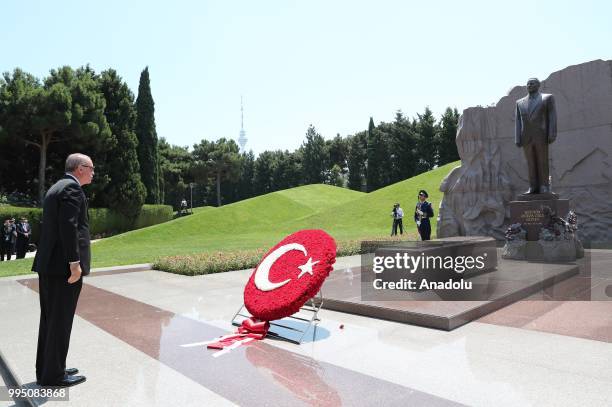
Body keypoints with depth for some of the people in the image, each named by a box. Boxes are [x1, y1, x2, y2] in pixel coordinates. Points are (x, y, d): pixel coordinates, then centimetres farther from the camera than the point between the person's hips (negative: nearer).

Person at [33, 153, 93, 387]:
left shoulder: (56, 188, 19)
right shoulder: (72, 187, -11)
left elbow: (53, 226, 19)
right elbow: (68, 227, -21)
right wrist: (75, 263, -21)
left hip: (48, 264, 10)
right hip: (64, 265, -10)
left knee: (50, 318, 16)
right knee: (61, 320, -1)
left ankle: (45, 370, 26)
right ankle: (54, 375, 9)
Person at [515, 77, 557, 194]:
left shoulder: (547, 98, 9)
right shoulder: (520, 102, 18)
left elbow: (552, 117, 0)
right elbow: (518, 122, 10)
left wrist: (552, 135, -12)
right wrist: (517, 139, -1)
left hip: (541, 137, -3)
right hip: (526, 138, 3)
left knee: (543, 163, -3)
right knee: (531, 164, 1)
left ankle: (544, 188, -1)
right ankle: (533, 188, 2)